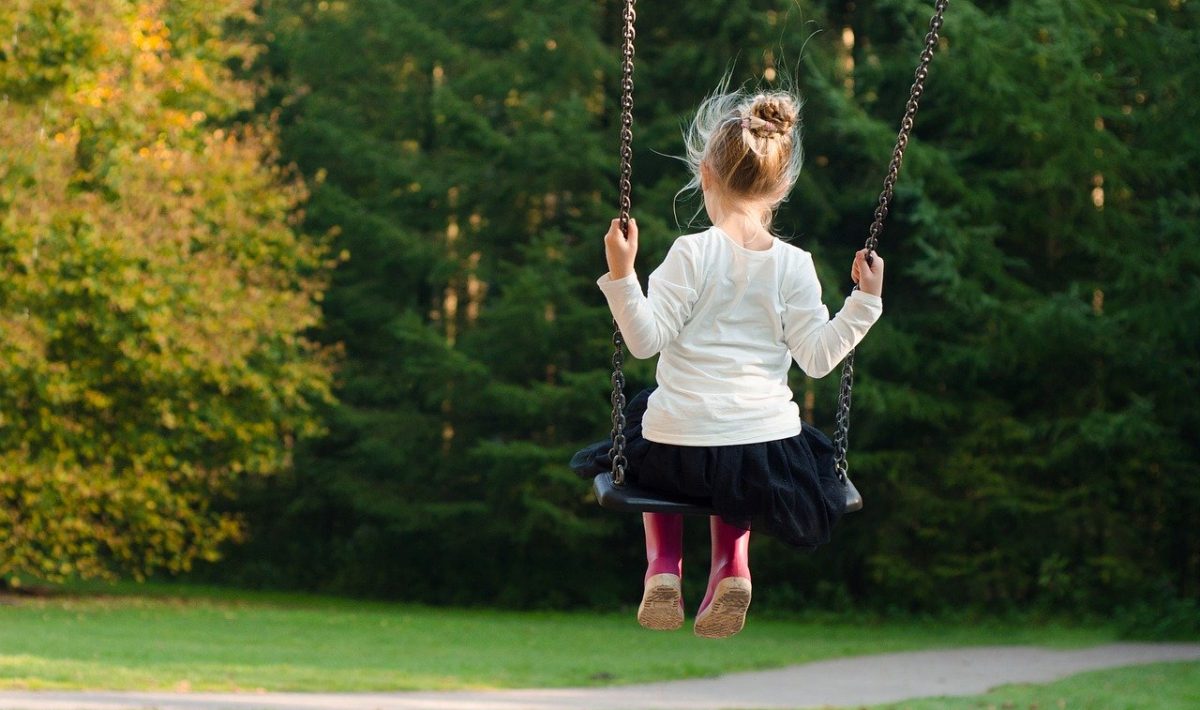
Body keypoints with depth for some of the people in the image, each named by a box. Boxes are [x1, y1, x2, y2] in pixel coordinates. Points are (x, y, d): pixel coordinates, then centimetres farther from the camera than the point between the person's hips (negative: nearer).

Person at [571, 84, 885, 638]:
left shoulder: (692, 254, -10)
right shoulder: (793, 265, -3)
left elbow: (646, 339, -13)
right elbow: (817, 356, -4)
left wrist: (621, 275, -17)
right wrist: (864, 303, 4)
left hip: (679, 451, -2)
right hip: (767, 456, 2)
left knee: (644, 440, 36)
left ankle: (663, 564, 17)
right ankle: (731, 562, 13)